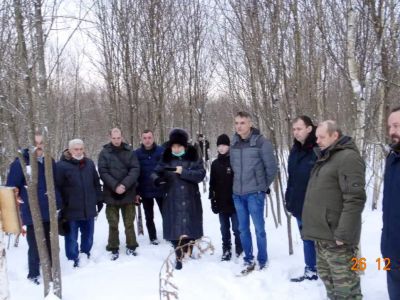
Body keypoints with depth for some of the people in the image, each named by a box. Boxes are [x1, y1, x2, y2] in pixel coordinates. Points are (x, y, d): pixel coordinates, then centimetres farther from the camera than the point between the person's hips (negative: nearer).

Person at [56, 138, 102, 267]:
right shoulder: (62, 166, -10)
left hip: (89, 208, 5)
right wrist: (60, 207, -12)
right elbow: (57, 188, -11)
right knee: (72, 237, 7)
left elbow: (96, 183, 15)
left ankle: (86, 255, 37)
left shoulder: (89, 163, 7)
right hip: (71, 209, -5)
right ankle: (73, 260, 21)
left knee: (88, 235, 18)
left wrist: (99, 199, 14)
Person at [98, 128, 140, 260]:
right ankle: (114, 249, 18)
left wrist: (125, 185, -17)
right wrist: (115, 186, -18)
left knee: (129, 222, 10)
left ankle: (131, 246, 21)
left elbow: (135, 169, -4)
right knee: (113, 223, 7)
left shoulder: (130, 152, 2)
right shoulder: (104, 153, 0)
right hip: (111, 194, 0)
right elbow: (103, 172, -7)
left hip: (128, 193, 1)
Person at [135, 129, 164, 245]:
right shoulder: (137, 153, -3)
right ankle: (153, 237, 29)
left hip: (161, 189, -1)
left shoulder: (162, 151, -6)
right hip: (145, 191, 1)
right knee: (149, 217, 14)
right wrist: (136, 192, -5)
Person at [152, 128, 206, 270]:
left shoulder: (194, 158, -3)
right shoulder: (166, 159, 3)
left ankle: (187, 249, 31)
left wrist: (183, 171, -22)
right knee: (174, 228, -1)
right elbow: (155, 172, 3)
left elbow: (200, 174, -12)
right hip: (172, 200, 1)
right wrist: (157, 179, -20)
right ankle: (179, 256, 12)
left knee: (189, 226, 6)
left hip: (190, 200, -1)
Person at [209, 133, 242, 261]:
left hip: (234, 201, -4)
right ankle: (226, 250, 22)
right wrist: (212, 200, 6)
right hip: (221, 203, 4)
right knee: (224, 229, 12)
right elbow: (212, 183, 11)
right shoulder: (215, 164, 8)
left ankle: (240, 251, 16)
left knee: (237, 228, 2)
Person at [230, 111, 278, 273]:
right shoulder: (234, 143, 5)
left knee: (259, 229, 2)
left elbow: (272, 167, -5)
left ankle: (263, 262, 16)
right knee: (243, 229, 11)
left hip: (255, 194, -5)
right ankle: (248, 260, 24)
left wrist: (263, 186, 4)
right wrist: (239, 184, 12)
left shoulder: (262, 142, -10)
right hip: (237, 194, 5)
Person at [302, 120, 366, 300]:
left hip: (335, 237, -9)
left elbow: (355, 199, -21)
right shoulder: (324, 158, 16)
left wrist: (343, 234, -22)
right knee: (327, 277, 20)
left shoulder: (348, 157, -13)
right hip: (322, 234, 9)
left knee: (345, 285, -2)